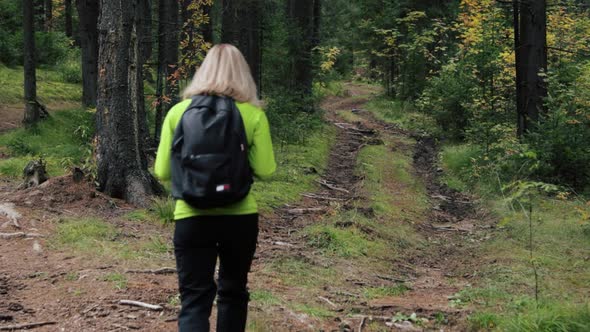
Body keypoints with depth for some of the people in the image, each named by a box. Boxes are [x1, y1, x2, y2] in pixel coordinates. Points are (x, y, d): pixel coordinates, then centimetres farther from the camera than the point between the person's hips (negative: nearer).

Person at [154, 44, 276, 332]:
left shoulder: (179, 111, -1)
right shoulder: (253, 114, -3)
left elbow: (162, 171, 0)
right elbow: (264, 170, -6)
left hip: (192, 217, 0)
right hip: (240, 216, 1)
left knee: (194, 300, 0)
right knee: (233, 291, 20)